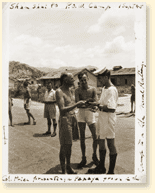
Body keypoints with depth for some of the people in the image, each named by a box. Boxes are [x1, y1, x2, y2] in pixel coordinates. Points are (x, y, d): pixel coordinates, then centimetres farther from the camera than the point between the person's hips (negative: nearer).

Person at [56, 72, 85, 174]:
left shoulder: (70, 90, 12)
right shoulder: (59, 92, -15)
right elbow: (62, 109, -24)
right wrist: (77, 104, -27)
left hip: (73, 118, 8)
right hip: (65, 119, -8)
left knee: (69, 144, 17)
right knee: (64, 146, 0)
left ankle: (69, 166, 32)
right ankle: (63, 171, 13)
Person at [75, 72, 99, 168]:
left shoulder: (93, 89, -1)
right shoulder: (78, 90, -2)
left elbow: (95, 102, -11)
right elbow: (77, 102, -14)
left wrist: (84, 102, -20)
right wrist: (89, 99, -20)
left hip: (90, 112, 0)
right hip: (81, 113, 0)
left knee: (95, 137, 2)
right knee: (82, 137, 5)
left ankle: (94, 156, 27)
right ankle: (84, 158, 20)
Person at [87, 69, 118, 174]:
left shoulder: (112, 90, -18)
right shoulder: (104, 88, 12)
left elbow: (111, 108, -25)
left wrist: (98, 105, -17)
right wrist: (95, 103, -2)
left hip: (109, 118, -9)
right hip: (102, 117, 10)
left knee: (110, 144, 4)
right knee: (101, 142, 18)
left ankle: (111, 171, 20)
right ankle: (101, 167, 35)